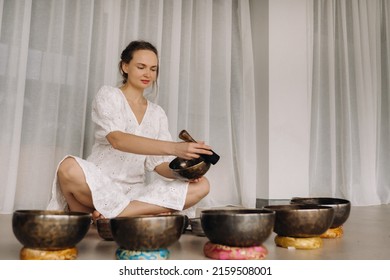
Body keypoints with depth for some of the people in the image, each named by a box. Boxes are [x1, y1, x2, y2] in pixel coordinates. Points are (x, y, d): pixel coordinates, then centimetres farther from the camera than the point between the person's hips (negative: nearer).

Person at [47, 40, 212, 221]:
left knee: (201, 186, -17)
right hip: (99, 184, -5)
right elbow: (117, 139, -21)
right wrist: (173, 147, -34)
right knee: (70, 167, -37)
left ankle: (108, 214, -23)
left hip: (136, 191, 6)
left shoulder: (158, 113, 14)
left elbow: (159, 163, 6)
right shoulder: (108, 95, 0)